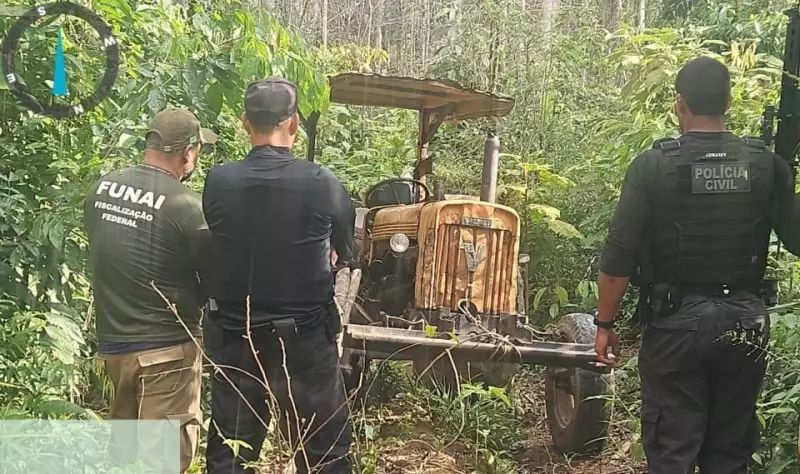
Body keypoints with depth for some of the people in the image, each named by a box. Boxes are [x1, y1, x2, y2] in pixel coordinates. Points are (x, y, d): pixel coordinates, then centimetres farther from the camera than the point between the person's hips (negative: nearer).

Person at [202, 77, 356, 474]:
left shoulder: (217, 182, -9)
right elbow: (347, 254, 2)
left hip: (234, 338, 3)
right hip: (305, 339, -2)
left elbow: (214, 251, 4)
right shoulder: (321, 183, -13)